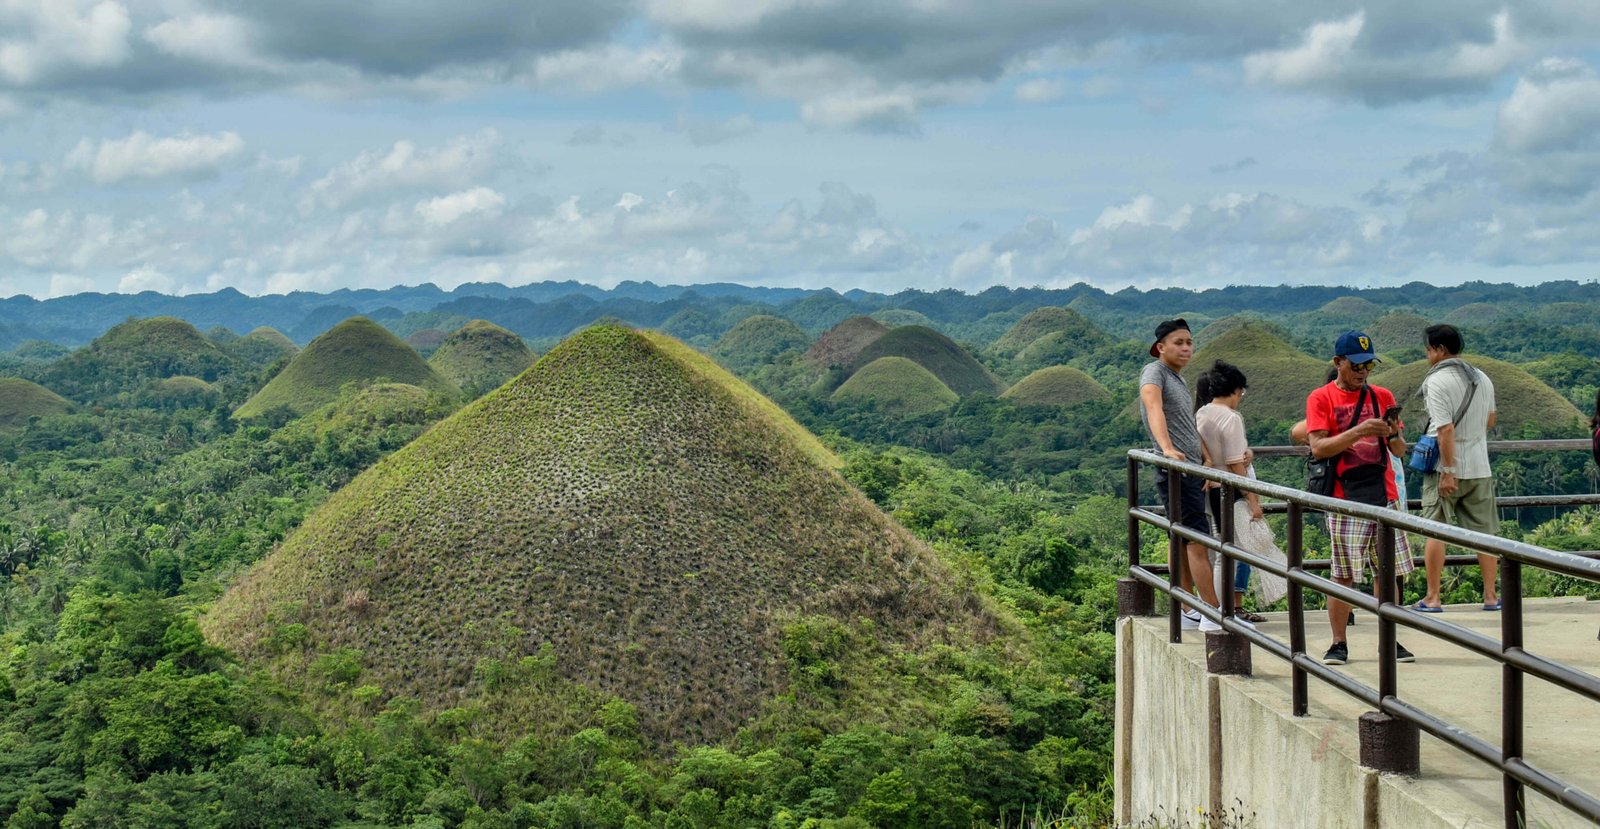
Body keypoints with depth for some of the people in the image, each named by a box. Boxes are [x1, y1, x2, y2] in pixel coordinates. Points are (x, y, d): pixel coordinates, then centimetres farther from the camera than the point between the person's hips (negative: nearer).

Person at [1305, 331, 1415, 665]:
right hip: (1345, 498, -4)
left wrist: (1393, 434, -11)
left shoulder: (1383, 396, 12)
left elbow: (1400, 451, 12)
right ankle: (1338, 644, 5)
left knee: (1388, 572, 4)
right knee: (1344, 574, -3)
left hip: (1384, 496, 4)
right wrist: (1358, 431, -21)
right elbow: (1318, 447, -10)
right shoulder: (1321, 398, 1)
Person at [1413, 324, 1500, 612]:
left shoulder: (1437, 381, -15)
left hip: (1446, 469, -6)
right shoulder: (1482, 379, 8)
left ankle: (1432, 598, 5)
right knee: (1485, 532, 10)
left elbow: (1446, 429, -21)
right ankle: (1490, 596, 14)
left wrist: (1448, 471, -21)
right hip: (1480, 469, 6)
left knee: (1435, 532, 2)